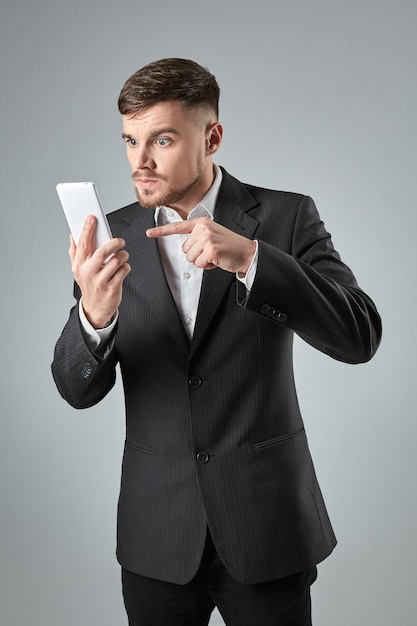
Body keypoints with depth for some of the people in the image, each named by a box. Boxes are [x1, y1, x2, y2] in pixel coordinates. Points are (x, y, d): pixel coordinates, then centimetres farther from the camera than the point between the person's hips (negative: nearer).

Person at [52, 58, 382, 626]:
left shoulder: (285, 218, -6)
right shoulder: (114, 238, 0)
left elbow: (359, 337, -17)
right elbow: (79, 390, -4)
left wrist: (248, 256, -29)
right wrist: (94, 314, -26)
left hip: (266, 523, -2)